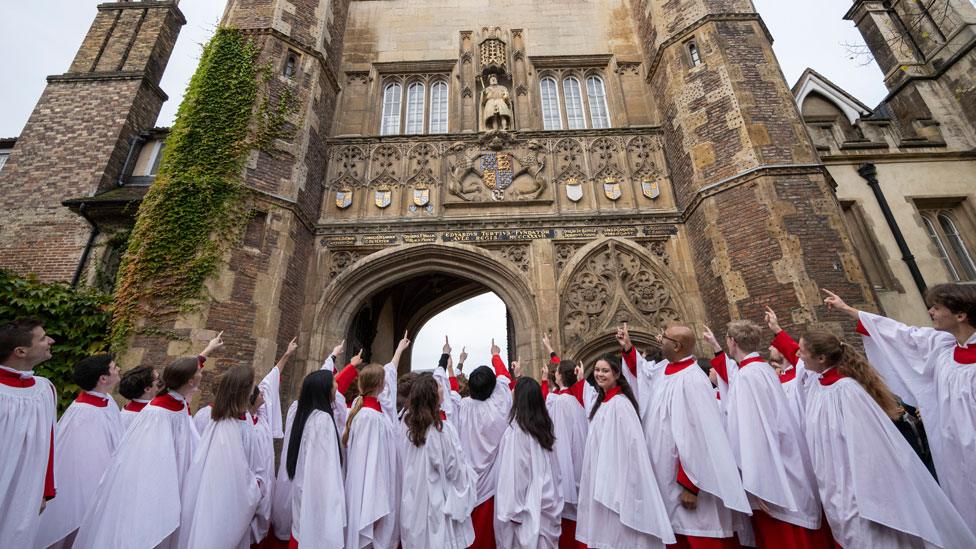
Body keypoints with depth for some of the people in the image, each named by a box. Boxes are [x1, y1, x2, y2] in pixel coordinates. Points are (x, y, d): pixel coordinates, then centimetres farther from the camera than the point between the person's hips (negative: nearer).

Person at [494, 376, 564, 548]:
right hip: (547, 499, 6)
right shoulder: (544, 425, 0)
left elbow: (513, 473, -17)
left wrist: (512, 510, -10)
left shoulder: (515, 431, -21)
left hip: (528, 502, -6)